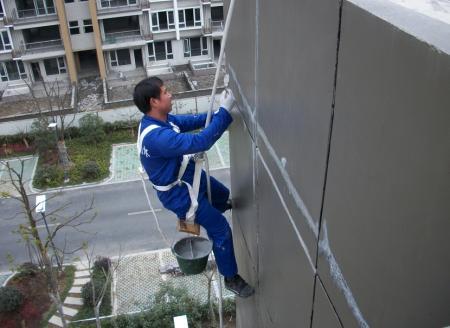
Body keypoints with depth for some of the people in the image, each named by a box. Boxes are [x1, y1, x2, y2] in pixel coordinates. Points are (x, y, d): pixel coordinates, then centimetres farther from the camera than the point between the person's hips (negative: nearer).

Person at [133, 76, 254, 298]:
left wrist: (217, 113, -8)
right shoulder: (157, 137, -39)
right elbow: (201, 142, -42)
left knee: (223, 196, 32)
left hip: (188, 174, 10)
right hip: (179, 192, -9)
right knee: (221, 229, -1)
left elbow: (190, 121, 5)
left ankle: (189, 214, 62)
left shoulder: (158, 119, -7)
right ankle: (231, 279, 18)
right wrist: (224, 112, -36)